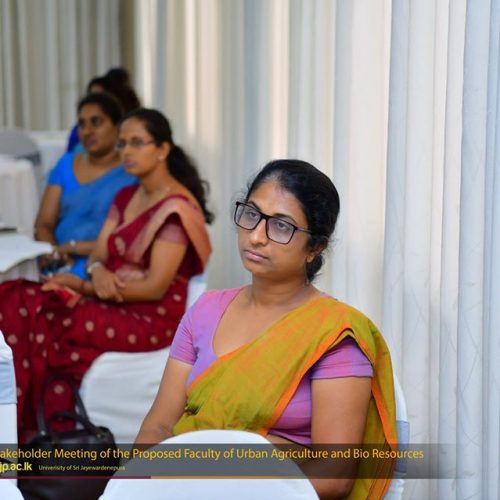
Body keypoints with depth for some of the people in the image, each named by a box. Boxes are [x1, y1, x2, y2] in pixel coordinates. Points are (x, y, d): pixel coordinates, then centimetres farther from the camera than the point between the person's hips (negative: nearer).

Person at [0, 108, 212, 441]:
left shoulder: (176, 208, -13)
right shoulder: (126, 197, 14)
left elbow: (154, 287, -17)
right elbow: (98, 255, 10)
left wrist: (84, 287, -14)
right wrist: (98, 272, -15)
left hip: (155, 318, -8)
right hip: (118, 305, 8)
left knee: (33, 314, -24)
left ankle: (27, 428, -11)